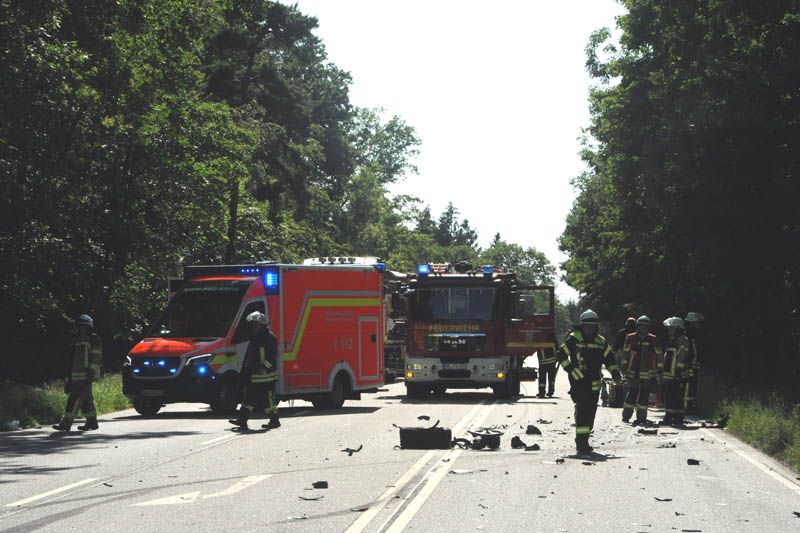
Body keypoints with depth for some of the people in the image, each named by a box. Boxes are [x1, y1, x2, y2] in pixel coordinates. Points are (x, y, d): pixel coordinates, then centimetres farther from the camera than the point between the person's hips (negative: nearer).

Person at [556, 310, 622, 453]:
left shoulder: (601, 341, 13)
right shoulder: (574, 339, -2)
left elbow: (609, 358, 22)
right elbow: (561, 355, -3)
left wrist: (615, 372, 5)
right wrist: (572, 370, -11)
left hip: (594, 383, 6)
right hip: (579, 382, -6)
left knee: (591, 412, 7)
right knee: (582, 410, -16)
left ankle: (583, 440, 17)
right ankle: (581, 441, -19)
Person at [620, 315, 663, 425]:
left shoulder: (653, 340, 6)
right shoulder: (630, 338, 5)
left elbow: (658, 356, 10)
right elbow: (625, 354, 9)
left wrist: (659, 371, 9)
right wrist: (624, 367, 4)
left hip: (647, 373, 1)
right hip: (633, 373, -1)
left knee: (644, 396, 1)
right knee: (632, 394, 1)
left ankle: (641, 417, 7)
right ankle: (626, 415, 10)